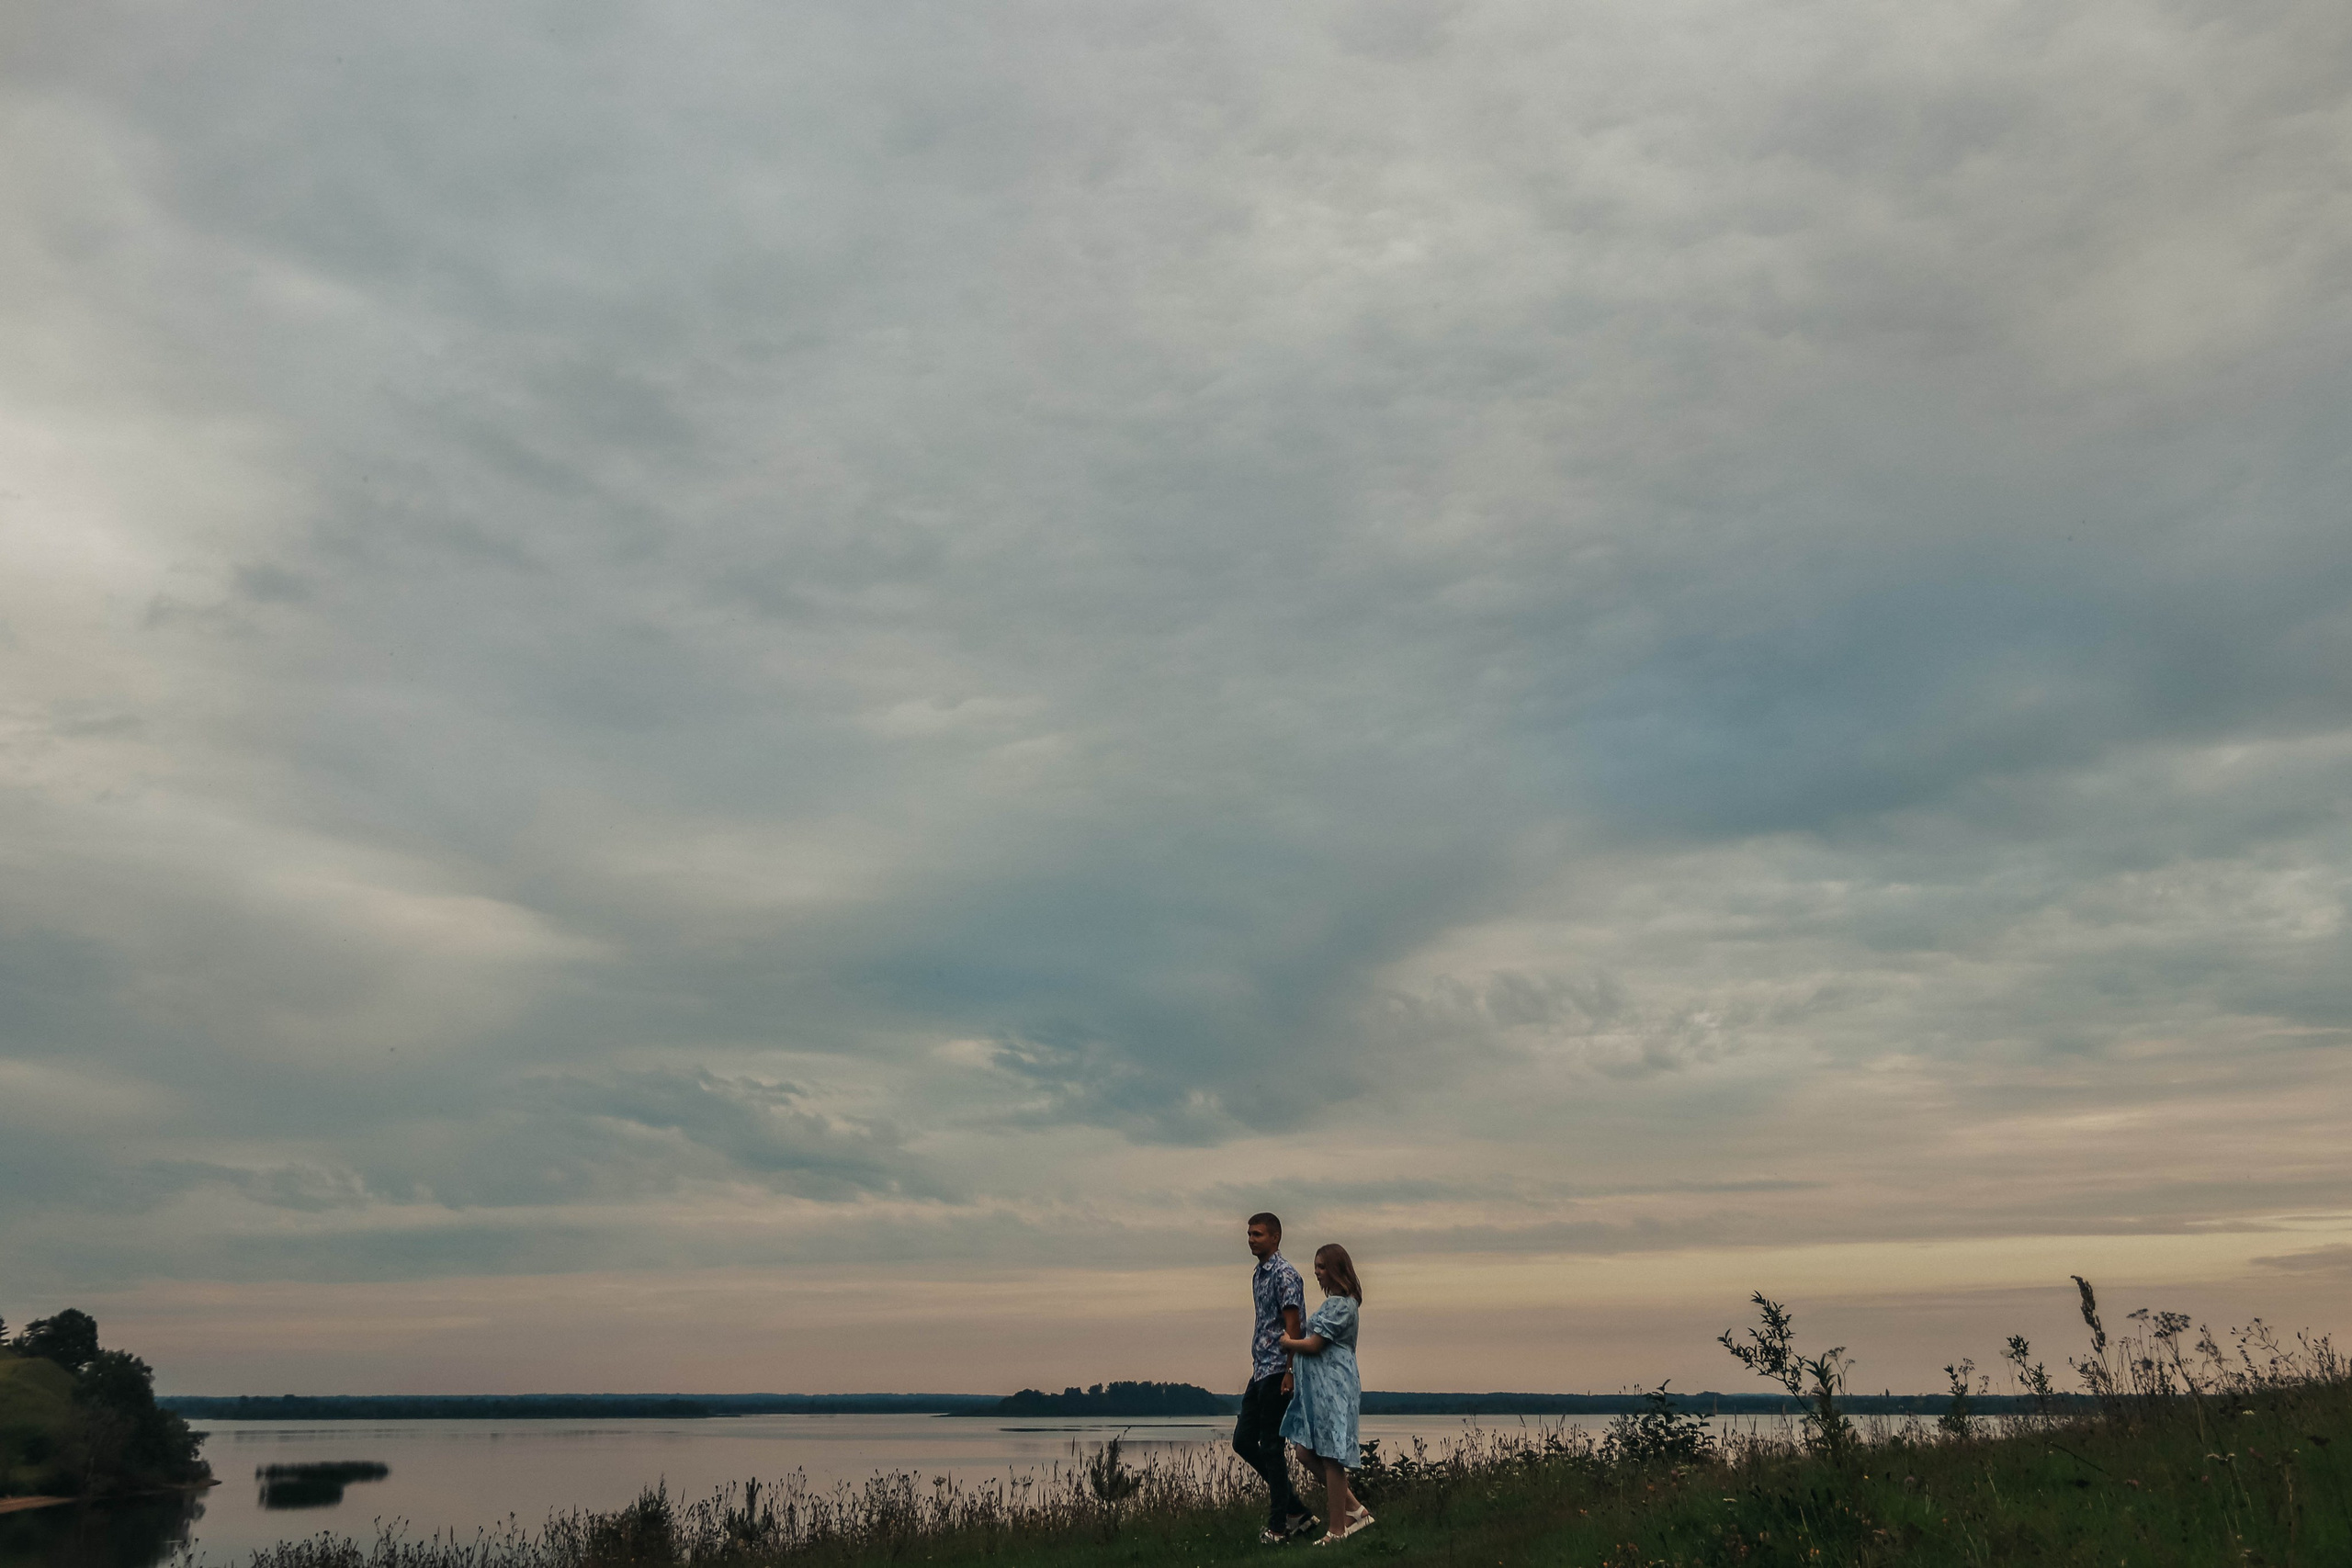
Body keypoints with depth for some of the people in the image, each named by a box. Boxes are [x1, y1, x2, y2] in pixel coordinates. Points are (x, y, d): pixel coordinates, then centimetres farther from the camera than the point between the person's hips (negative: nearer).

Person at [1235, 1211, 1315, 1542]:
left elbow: (1293, 1327, -17)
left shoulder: (1285, 1274, -13)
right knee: (1243, 1441, 11)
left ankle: (1278, 1525, 5)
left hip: (1277, 1372, -10)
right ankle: (1295, 1509, 20)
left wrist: (1290, 1372, -21)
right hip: (1259, 1371, 10)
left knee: (1271, 1446, -4)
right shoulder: (1258, 1274, 15)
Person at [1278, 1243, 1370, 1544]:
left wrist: (1287, 1342, 0)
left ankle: (1337, 1530, 6)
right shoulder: (1335, 1301, 16)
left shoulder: (1341, 1304, -15)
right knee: (1307, 1454, 9)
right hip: (1317, 1388, 10)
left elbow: (1313, 1345, -15)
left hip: (1333, 1389, -10)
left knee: (1331, 1458, -3)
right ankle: (1354, 1508, 17)